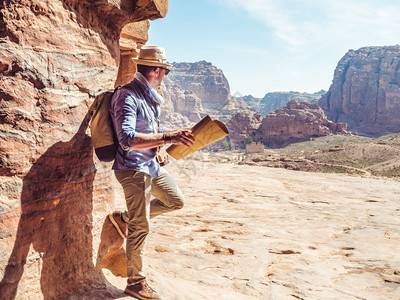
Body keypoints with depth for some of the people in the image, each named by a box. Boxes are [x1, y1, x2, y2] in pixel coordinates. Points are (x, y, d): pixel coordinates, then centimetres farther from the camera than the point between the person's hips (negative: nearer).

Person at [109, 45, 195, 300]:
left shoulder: (149, 96, 9)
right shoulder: (127, 95, -20)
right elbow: (128, 139, -31)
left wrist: (179, 132, 15)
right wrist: (168, 138, -34)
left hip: (152, 165, 9)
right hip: (133, 168, -9)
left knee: (176, 201, 19)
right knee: (141, 228, 0)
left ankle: (127, 217, 28)